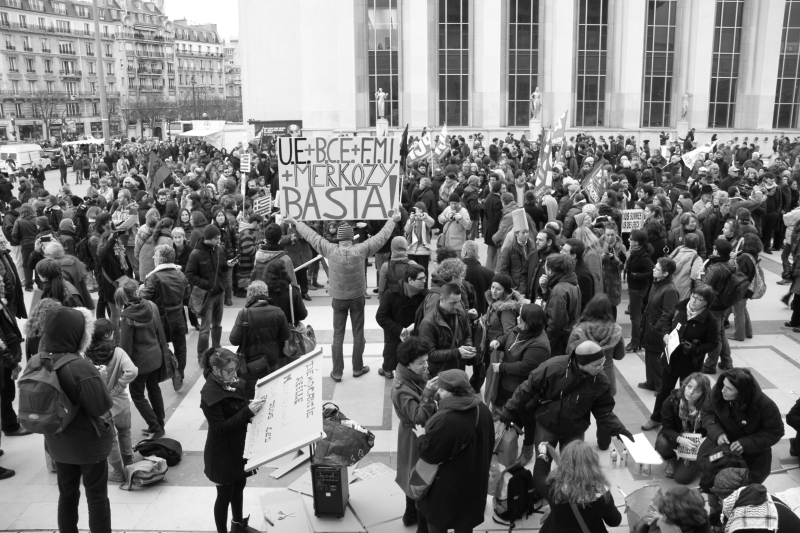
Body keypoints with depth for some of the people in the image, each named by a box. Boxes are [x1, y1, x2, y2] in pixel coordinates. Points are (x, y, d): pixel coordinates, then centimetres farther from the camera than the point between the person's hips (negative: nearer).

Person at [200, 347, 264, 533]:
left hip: (239, 447, 8)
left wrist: (254, 407, -9)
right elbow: (220, 427, -25)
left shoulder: (235, 384, -2)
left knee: (239, 486, 23)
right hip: (222, 453, -7)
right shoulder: (210, 394, -23)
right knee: (225, 494, 8)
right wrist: (247, 412, -32)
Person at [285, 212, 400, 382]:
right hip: (357, 298, 0)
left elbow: (311, 235, -7)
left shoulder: (330, 250, -17)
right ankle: (358, 368, 24)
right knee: (358, 334, 13)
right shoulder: (361, 250, -19)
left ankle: (337, 372, 13)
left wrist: (295, 222, 6)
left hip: (338, 298, 0)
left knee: (338, 335, 9)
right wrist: (392, 221, 6)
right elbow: (381, 236, -8)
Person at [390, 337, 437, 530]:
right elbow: (419, 418, -33)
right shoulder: (402, 390, -29)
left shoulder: (415, 377, -2)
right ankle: (424, 525, 20)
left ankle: (411, 515, 43)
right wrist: (427, 395, -42)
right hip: (416, 438, -9)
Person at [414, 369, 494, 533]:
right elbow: (489, 444, 7)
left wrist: (421, 436, -4)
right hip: (474, 481, 7)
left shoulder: (445, 420, -33)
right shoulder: (482, 409, -8)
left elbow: (429, 454, -23)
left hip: (446, 485, -7)